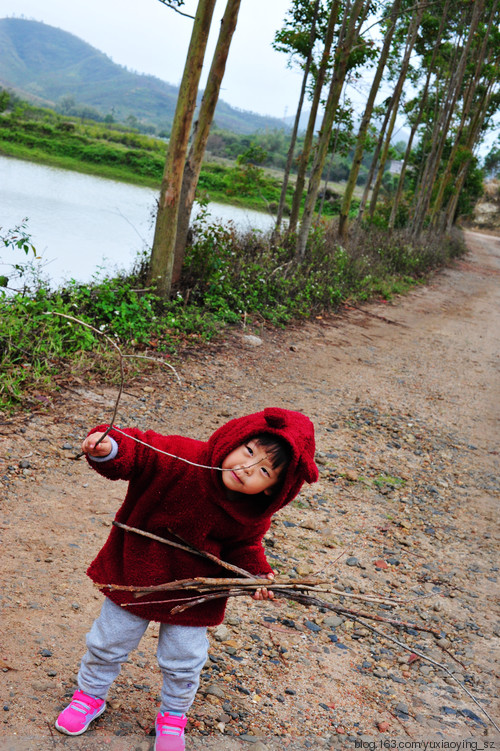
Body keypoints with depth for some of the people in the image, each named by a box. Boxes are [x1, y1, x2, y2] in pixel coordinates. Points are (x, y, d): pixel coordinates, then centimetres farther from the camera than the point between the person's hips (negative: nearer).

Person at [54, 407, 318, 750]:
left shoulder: (252, 516, -18)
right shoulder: (184, 459, -31)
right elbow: (137, 452, -29)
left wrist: (255, 571, -17)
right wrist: (107, 448, -49)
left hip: (192, 598, 1)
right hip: (134, 579, -1)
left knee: (183, 664, 14)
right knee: (108, 644, 19)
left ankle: (173, 717, 46)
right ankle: (90, 695, 49)